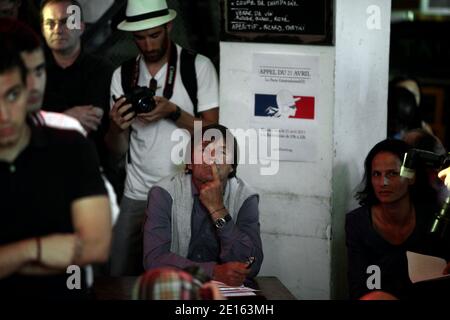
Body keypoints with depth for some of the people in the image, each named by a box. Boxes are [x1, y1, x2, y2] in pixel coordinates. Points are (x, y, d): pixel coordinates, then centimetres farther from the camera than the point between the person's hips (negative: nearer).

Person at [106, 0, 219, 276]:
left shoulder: (199, 67, -3)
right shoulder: (123, 75, 6)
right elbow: (118, 149, 7)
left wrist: (173, 113, -19)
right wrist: (118, 126, -15)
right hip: (136, 195, 3)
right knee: (121, 275, 4)